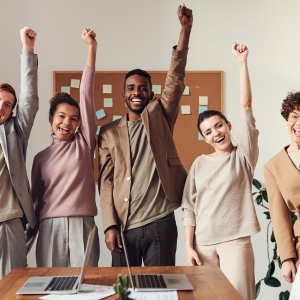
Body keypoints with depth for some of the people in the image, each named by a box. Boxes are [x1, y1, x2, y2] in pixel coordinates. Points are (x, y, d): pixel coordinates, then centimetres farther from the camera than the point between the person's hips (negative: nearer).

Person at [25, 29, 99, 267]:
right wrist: (25, 244, 10)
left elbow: (87, 93, -2)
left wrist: (92, 48, -7)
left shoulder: (84, 143, 5)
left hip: (82, 227, -1)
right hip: (50, 229, 2)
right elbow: (36, 200, 12)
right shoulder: (41, 157, 10)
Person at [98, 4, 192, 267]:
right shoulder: (109, 132, 8)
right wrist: (110, 225, -6)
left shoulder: (160, 117, 7)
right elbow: (106, 181, 4)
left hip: (161, 223, -1)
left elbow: (176, 80, -5)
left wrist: (186, 29, -13)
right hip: (124, 226, 1)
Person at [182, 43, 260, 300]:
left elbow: (246, 106, -6)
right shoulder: (199, 164, 8)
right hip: (203, 243, 3)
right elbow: (189, 208, 6)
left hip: (235, 241, -2)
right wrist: (189, 246, -2)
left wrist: (242, 62, -10)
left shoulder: (243, 155, 2)